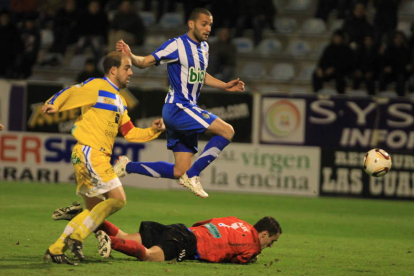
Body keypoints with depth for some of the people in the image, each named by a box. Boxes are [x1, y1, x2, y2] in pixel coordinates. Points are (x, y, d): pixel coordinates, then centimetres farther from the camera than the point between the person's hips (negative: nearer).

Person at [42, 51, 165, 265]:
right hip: (89, 151, -10)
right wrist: (53, 105, -29)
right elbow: (69, 94, -11)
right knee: (118, 198, -16)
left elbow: (129, 133, 23)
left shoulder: (119, 101, 23)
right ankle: (76, 237, -11)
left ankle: (55, 250, 13)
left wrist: (152, 131, 9)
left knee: (94, 211, 11)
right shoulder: (97, 87, -4)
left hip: (99, 157, 10)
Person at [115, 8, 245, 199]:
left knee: (179, 172, 6)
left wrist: (225, 86, 24)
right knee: (227, 131, -19)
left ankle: (127, 166, 16)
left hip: (187, 109, 9)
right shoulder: (177, 45, -11)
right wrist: (130, 56, -34)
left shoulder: (203, 47, 15)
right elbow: (145, 62, -14)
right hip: (177, 108, -9)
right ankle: (192, 175, -13)